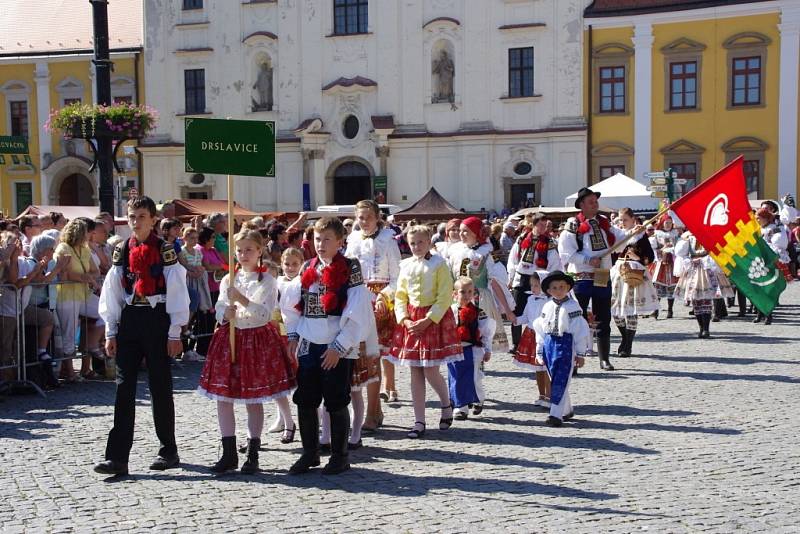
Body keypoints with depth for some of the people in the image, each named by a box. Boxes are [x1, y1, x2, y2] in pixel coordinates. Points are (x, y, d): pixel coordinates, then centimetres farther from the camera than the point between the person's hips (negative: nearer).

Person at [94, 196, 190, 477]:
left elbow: (176, 292, -5)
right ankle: (117, 457, 0)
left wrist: (175, 334, -8)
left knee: (161, 387, 5)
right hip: (129, 320, 4)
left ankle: (168, 451, 19)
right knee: (124, 388, 0)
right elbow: (112, 292, 10)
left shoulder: (165, 251, -3)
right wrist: (111, 332, 5)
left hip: (157, 320, -4)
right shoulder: (122, 251, 9)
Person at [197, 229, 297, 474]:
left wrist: (242, 300, -24)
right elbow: (219, 310, 5)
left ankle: (252, 455, 10)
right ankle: (229, 454, 12)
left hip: (258, 339, -4)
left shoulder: (267, 280, -3)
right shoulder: (228, 280, 9)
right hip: (229, 337, 5)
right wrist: (225, 314, -18)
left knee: (254, 399, 1)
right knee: (223, 397, 3)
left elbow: (265, 314, -13)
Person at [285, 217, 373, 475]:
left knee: (336, 403, 2)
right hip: (308, 347, 5)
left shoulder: (350, 269, -7)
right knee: (305, 401, 8)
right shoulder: (307, 268, 10)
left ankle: (340, 456, 16)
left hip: (338, 350, -5)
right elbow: (293, 303, 18)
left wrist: (339, 347, -14)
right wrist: (293, 335, 7)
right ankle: (310, 453, 23)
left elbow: (358, 313, -12)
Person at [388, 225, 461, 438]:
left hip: (435, 319, -4)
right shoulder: (406, 266, 8)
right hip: (411, 321, 5)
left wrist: (427, 320, -17)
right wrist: (404, 319, -7)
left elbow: (444, 297, -11)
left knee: (431, 371, -7)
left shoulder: (439, 264, -6)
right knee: (415, 373, 5)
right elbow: (400, 296, 9)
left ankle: (446, 405, 22)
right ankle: (419, 422, 11)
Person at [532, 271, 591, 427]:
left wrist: (580, 354, -5)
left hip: (565, 346, -6)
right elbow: (540, 330, 14)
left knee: (560, 382, -9)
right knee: (555, 381, 13)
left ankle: (556, 415, -8)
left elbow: (580, 330, -5)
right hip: (549, 346, 6)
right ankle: (567, 410, 29)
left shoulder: (572, 306, -6)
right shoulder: (547, 307, 10)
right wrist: (539, 352, 14)